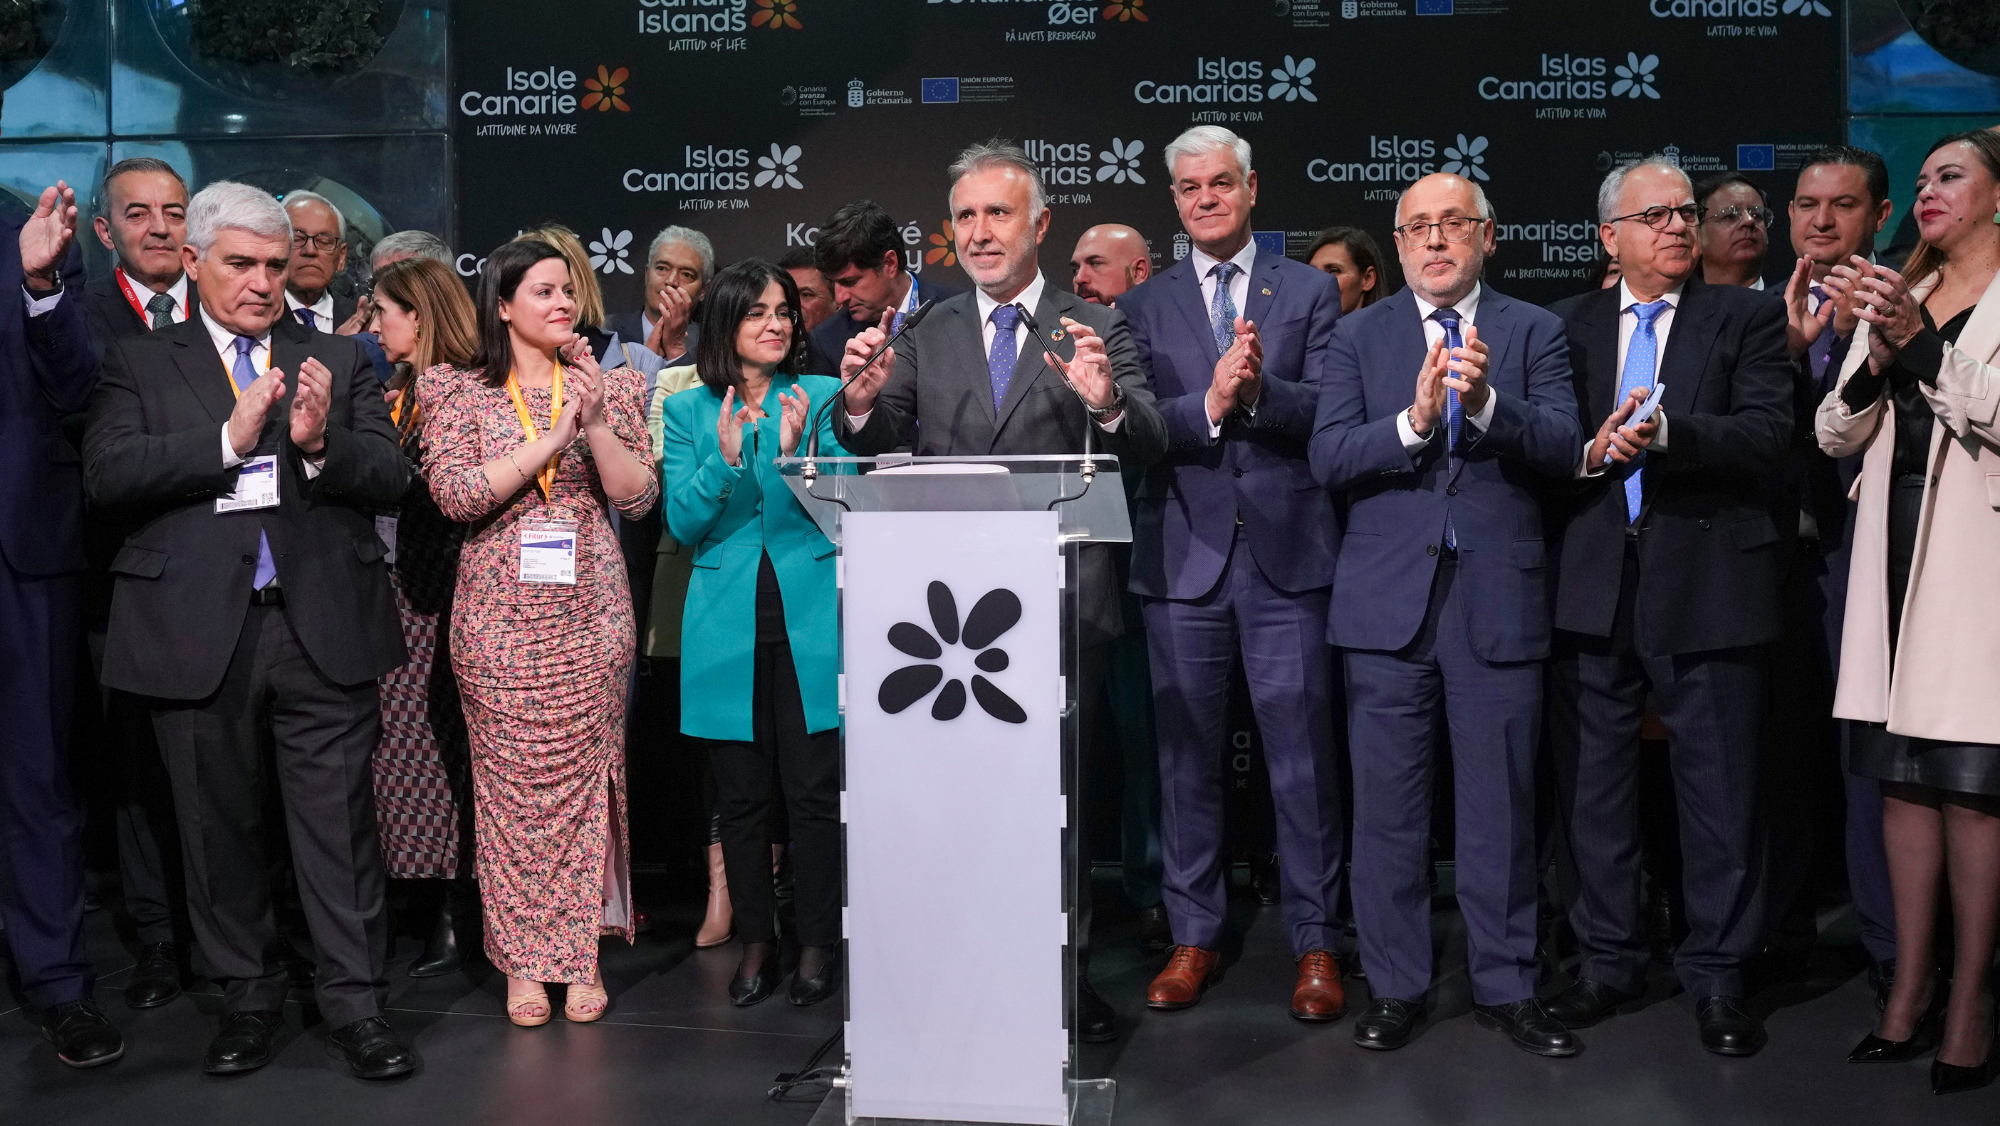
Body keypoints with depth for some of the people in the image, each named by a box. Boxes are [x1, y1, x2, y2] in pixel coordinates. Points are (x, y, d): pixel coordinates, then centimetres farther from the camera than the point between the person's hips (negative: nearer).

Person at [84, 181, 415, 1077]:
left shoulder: (339, 361, 11)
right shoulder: (139, 363, 8)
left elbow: (389, 479, 2)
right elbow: (108, 473, -7)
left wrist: (319, 443, -17)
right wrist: (229, 438, -15)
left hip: (323, 627, 0)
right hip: (198, 634, 1)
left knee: (339, 826, 1)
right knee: (221, 829, 11)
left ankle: (356, 1004, 10)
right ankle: (248, 1000, 26)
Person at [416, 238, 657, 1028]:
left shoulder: (605, 386, 10)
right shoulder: (460, 392, 4)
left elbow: (639, 498, 1)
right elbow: (454, 494, -10)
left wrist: (596, 423, -11)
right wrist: (548, 441, -13)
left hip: (590, 611, 2)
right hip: (500, 614, -1)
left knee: (586, 777, 2)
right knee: (510, 784, 0)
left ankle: (582, 953, 12)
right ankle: (525, 962, 11)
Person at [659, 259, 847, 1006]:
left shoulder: (823, 397, 4)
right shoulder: (688, 411, 7)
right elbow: (683, 524, 0)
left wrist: (796, 453, -19)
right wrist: (725, 460, -17)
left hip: (810, 617, -1)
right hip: (728, 625, 1)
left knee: (814, 789, 0)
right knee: (740, 792, 7)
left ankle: (818, 945, 13)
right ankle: (755, 943, 20)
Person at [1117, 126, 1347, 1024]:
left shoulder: (1310, 292, 7)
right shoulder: (1143, 307, 10)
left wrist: (1261, 390, -24)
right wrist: (1209, 402, -21)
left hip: (1286, 551, -1)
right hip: (1184, 554, 2)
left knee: (1303, 754, 1)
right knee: (1186, 754, 8)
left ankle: (1314, 944, 13)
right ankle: (1194, 937, 21)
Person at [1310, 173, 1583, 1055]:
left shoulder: (1533, 332, 7)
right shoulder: (1359, 336, 8)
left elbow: (1563, 448, -7)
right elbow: (1328, 459, -4)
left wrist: (1486, 401, -24)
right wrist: (1412, 420, -19)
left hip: (1498, 598, 0)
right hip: (1387, 600, 1)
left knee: (1501, 806, 7)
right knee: (1388, 806, 6)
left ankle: (1505, 986, 21)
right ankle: (1395, 987, 19)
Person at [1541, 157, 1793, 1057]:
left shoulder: (1746, 318, 5)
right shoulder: (1566, 327, 12)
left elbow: (1767, 435, -9)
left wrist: (1666, 433, -23)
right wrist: (1590, 452, -14)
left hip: (1706, 584, -2)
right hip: (1592, 585, 3)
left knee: (1719, 788, 4)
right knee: (1593, 784, 10)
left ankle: (1717, 975, 18)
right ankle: (1608, 959, 24)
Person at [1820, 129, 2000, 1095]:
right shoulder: (1897, 301, 18)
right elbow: (1837, 436, 11)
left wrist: (1919, 344, -19)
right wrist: (1875, 361, -7)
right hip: (1896, 545, 6)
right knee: (1903, 777, 7)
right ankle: (1912, 987, 14)